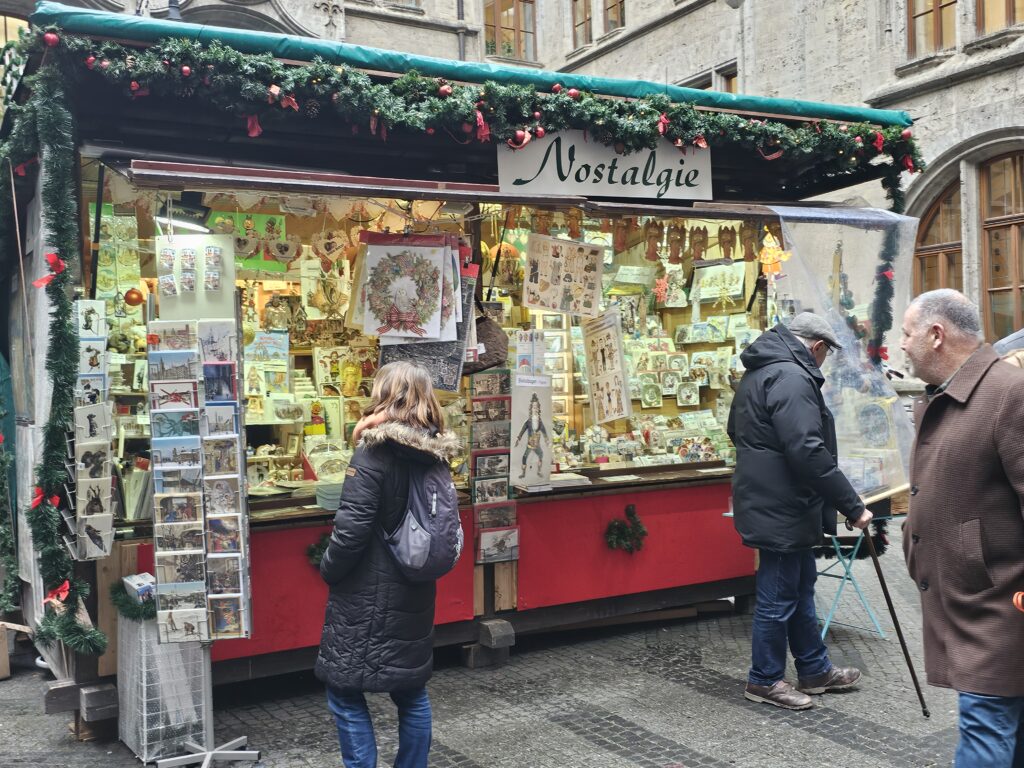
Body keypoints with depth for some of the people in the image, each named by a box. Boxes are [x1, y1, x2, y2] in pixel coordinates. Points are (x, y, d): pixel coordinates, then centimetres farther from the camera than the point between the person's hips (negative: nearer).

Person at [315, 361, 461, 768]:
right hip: (413, 590, 7)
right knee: (412, 692, 16)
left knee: (345, 691, 5)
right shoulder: (435, 452, 4)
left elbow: (352, 527, -19)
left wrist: (328, 569, -5)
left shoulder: (375, 451, -17)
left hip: (368, 593, -7)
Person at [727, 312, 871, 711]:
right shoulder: (792, 378, -21)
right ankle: (764, 680, 17)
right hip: (782, 509, -11)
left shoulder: (758, 373, 13)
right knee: (779, 596, 3)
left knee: (800, 588, 20)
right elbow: (809, 453, -28)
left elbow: (737, 430, 25)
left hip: (771, 500, 11)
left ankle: (814, 670, 32)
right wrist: (853, 506, -23)